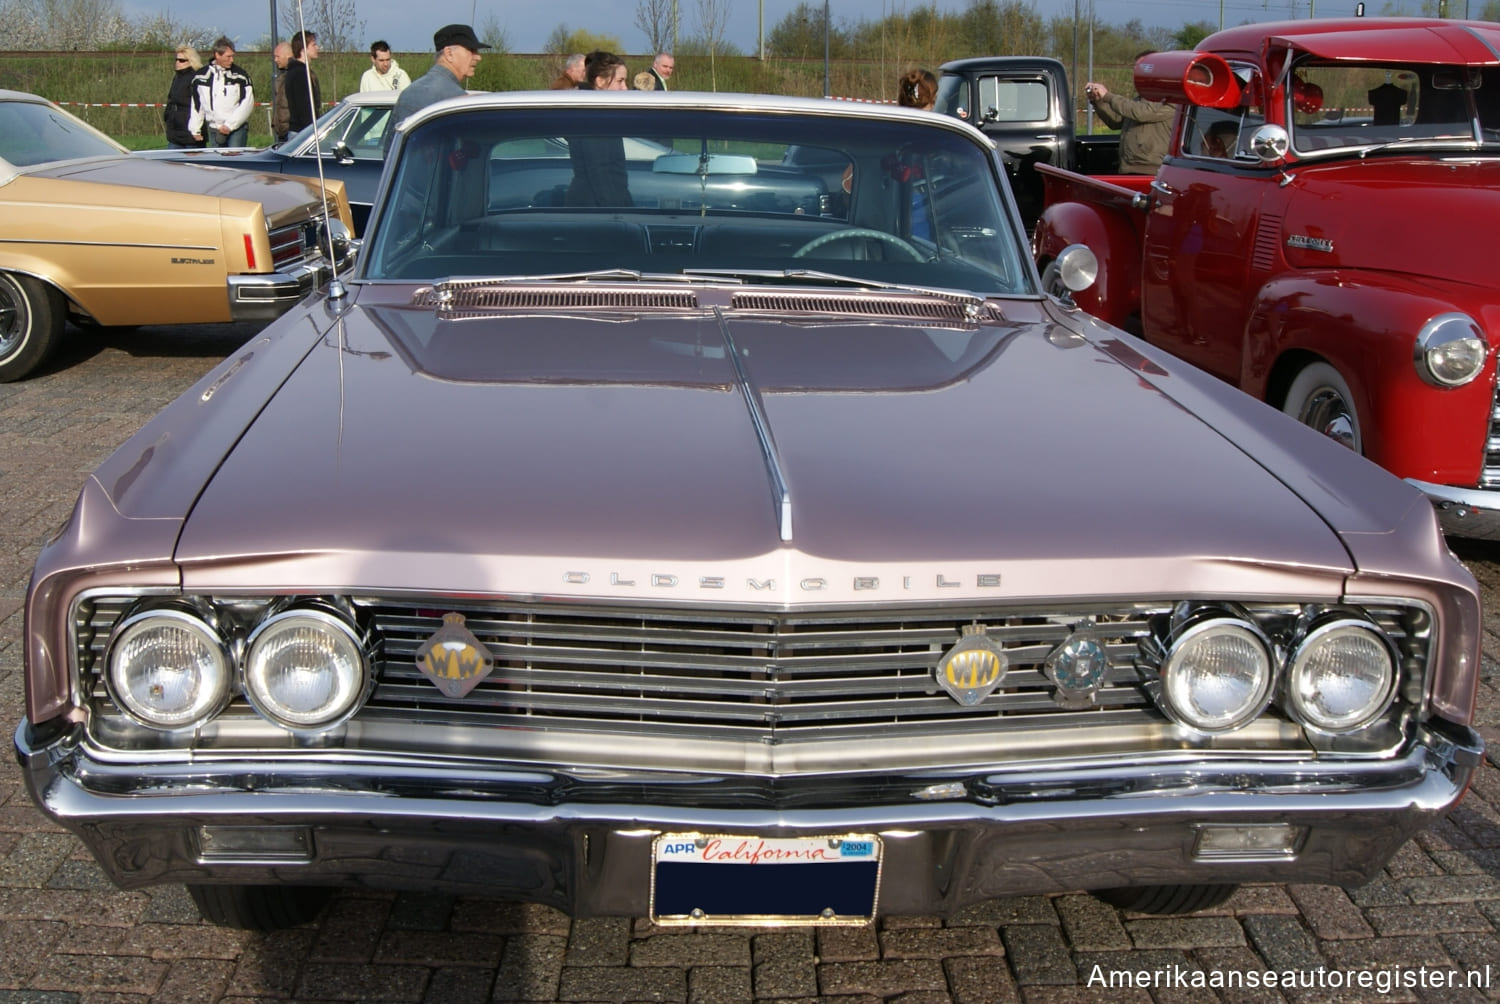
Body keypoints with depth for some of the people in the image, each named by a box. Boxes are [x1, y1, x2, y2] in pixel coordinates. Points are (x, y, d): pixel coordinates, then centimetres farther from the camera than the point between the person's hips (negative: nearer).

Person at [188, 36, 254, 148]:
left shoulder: (240, 75, -2)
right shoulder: (202, 76, 6)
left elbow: (248, 103, -7)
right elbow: (196, 104, 13)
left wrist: (230, 125, -13)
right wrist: (195, 129, 10)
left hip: (237, 129, -3)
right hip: (213, 130, 3)